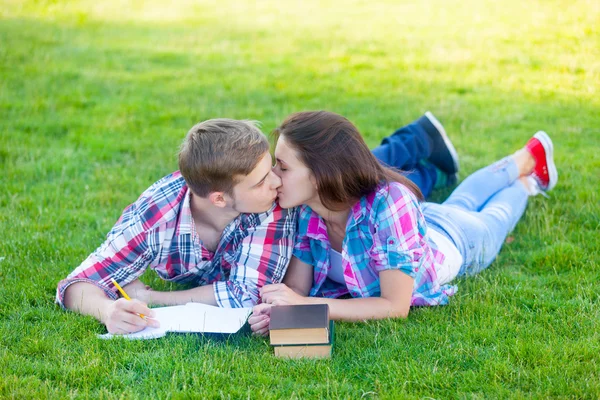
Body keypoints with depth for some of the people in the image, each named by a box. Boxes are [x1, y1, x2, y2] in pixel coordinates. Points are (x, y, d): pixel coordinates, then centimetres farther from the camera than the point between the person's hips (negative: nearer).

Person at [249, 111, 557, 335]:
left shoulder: (388, 203, -50)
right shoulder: (304, 211, -35)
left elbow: (396, 307, -47)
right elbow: (296, 288, -25)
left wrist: (306, 305, -55)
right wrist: (273, 310, -49)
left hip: (452, 238, -4)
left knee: (492, 217, 31)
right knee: (461, 203, 36)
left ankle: (525, 181, 61)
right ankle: (521, 162, 62)